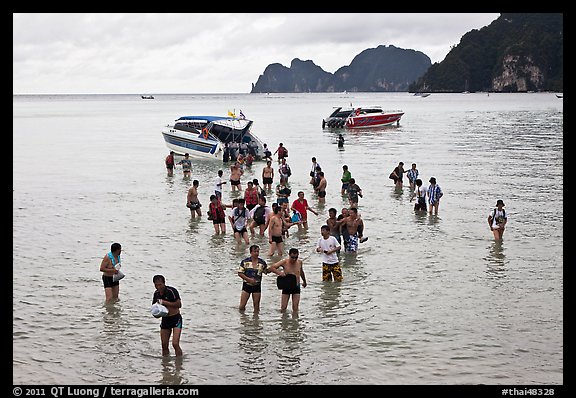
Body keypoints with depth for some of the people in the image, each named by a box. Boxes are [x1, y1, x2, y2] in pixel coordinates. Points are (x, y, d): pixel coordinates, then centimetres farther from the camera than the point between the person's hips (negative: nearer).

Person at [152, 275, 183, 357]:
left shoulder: (172, 291, -16)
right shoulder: (156, 293, 4)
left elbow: (179, 305, -18)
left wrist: (164, 302, -22)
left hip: (176, 319, -6)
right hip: (165, 319, 6)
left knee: (175, 344, -16)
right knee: (164, 346, 7)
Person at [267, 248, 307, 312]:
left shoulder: (299, 262, -1)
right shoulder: (284, 262, -12)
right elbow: (271, 268, -17)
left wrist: (304, 281, 35)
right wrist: (279, 272, -34)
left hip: (296, 287, 2)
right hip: (286, 287, -2)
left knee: (295, 308, -6)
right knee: (283, 308, -3)